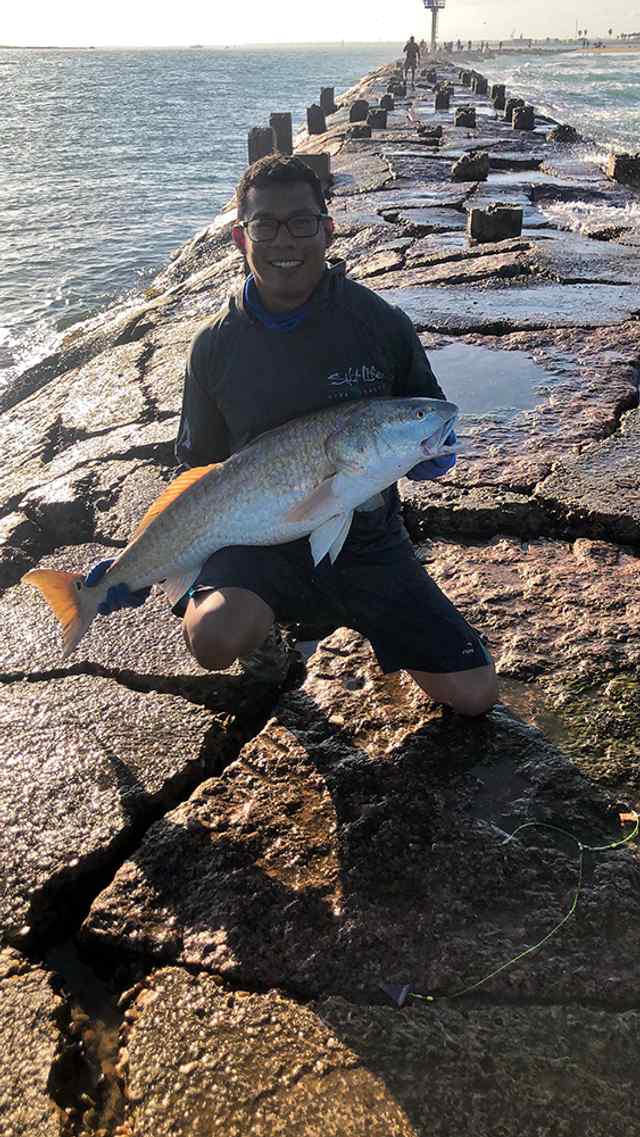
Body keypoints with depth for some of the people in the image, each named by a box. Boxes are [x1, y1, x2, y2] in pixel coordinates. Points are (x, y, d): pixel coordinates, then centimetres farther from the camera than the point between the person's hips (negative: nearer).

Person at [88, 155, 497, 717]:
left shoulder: (380, 322, -7)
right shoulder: (216, 345, -4)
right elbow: (200, 472, 5)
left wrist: (431, 455, -19)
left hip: (367, 538, 1)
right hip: (261, 537, -1)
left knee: (474, 694, -3)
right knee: (214, 638, -35)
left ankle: (349, 609, 21)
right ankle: (262, 621, 6)